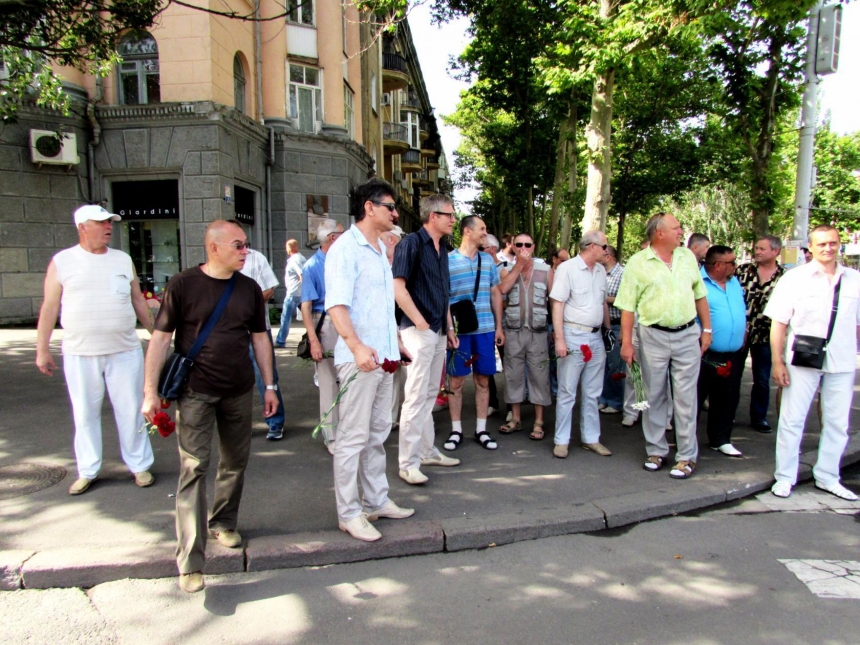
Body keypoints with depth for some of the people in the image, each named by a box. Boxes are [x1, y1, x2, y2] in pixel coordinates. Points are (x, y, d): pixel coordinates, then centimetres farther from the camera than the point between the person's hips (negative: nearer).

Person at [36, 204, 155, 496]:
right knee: (85, 413, 8)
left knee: (130, 410, 6)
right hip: (79, 353, -1)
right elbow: (49, 307, 3)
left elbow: (138, 300, 14)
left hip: (125, 351, 1)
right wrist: (42, 349, 1)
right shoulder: (62, 262, 2)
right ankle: (87, 471, 22)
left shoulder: (123, 260, 9)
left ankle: (140, 466, 18)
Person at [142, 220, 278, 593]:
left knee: (235, 462, 13)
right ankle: (190, 562, -1)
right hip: (195, 392, -4)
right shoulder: (183, 284, -6)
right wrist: (150, 391, -8)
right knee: (194, 468, -6)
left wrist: (269, 386, 10)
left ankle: (224, 523, 36)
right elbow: (160, 338, -5)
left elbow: (260, 338, 12)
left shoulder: (249, 288, 6)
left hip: (239, 392, 4)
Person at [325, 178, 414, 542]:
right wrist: (357, 346, -33)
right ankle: (349, 514, 10)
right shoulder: (346, 248, -10)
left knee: (378, 433, 15)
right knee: (353, 437, -1)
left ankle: (376, 501, 27)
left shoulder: (380, 249, 17)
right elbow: (336, 304, -21)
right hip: (358, 358, -9)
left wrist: (396, 345, 23)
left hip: (383, 357, 9)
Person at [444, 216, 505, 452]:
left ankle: (481, 430, 20)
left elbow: (495, 294, 14)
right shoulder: (448, 260, -4)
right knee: (456, 381, 4)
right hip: (459, 331, -4)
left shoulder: (488, 260, 9)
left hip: (485, 329, 4)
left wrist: (499, 326, 10)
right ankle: (456, 430, 16)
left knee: (483, 380, 9)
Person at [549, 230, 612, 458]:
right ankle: (562, 440, 11)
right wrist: (559, 339, -18)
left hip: (596, 338, 7)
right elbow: (557, 305, -13)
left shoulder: (601, 271, 11)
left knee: (592, 393, 13)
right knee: (567, 392, 1)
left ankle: (591, 438, 24)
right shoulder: (567, 269, -10)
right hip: (573, 337, -7)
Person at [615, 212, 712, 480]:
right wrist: (626, 342, -8)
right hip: (653, 337, -2)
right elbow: (627, 306, -5)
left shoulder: (687, 256, 7)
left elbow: (700, 295, 13)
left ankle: (687, 456, 14)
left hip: (687, 335, 2)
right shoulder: (637, 263, -5)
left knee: (686, 397, 4)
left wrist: (707, 329, 9)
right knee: (654, 397, 9)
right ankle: (656, 450, 23)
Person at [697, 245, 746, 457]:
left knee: (727, 400, 14)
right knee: (694, 399, 0)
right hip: (705, 356, -7)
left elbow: (742, 313, 21)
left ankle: (720, 440, 27)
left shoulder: (735, 283, 13)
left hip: (733, 356, 8)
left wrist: (742, 337, 15)